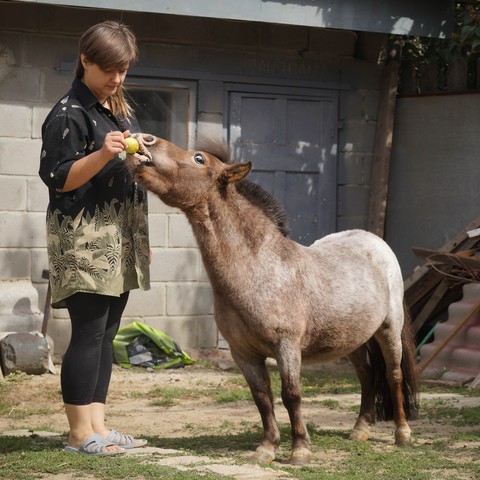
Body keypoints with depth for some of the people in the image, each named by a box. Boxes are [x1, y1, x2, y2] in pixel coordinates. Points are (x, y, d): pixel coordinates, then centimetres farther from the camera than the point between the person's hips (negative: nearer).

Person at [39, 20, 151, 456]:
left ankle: (97, 425, 11)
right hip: (83, 239, -8)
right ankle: (80, 434, -6)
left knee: (107, 333, 7)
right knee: (88, 332, -10)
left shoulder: (122, 110, 17)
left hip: (121, 240, 8)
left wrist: (141, 238, 24)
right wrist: (102, 154, -28)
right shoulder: (69, 114, -9)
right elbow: (57, 179, -14)